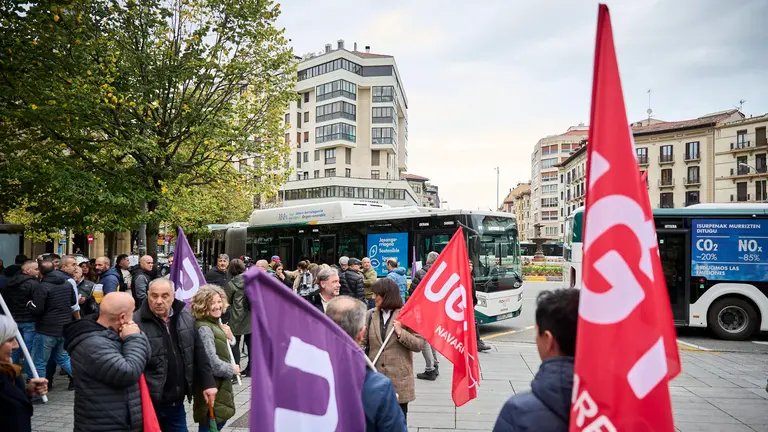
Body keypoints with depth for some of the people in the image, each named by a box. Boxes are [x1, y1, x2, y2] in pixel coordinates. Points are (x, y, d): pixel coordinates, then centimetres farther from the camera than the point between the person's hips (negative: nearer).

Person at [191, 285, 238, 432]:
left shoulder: (215, 322, 7)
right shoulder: (204, 328, -23)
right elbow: (212, 363, -29)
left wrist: (230, 337, -1)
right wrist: (232, 369, -13)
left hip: (219, 383, 10)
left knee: (220, 419, 20)